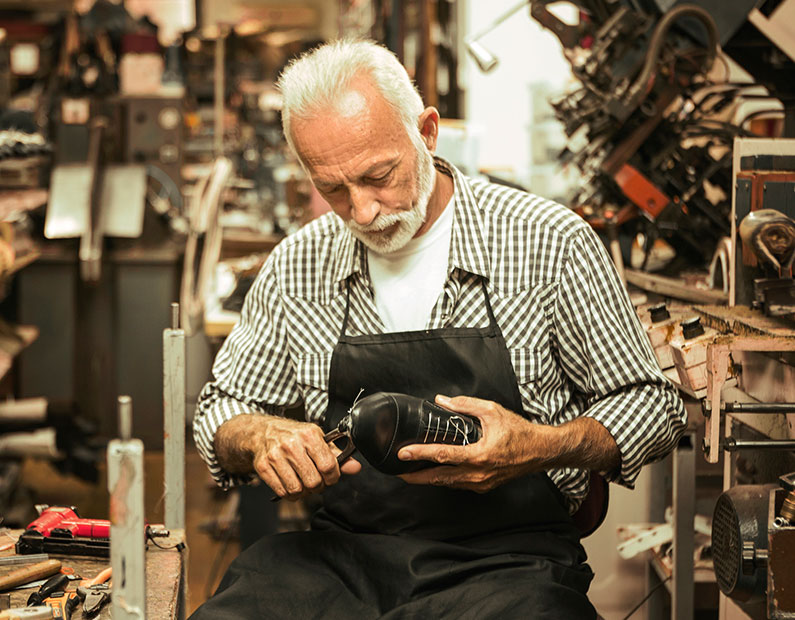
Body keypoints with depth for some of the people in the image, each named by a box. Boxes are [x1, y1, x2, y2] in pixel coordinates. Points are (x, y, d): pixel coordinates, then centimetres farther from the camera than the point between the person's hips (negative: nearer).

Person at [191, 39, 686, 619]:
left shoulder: (550, 243, -3)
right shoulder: (295, 267, 8)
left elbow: (653, 407, 4)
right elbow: (222, 411, 20)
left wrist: (540, 447, -16)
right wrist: (261, 439, -6)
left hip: (506, 557, -2)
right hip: (338, 552, 3)